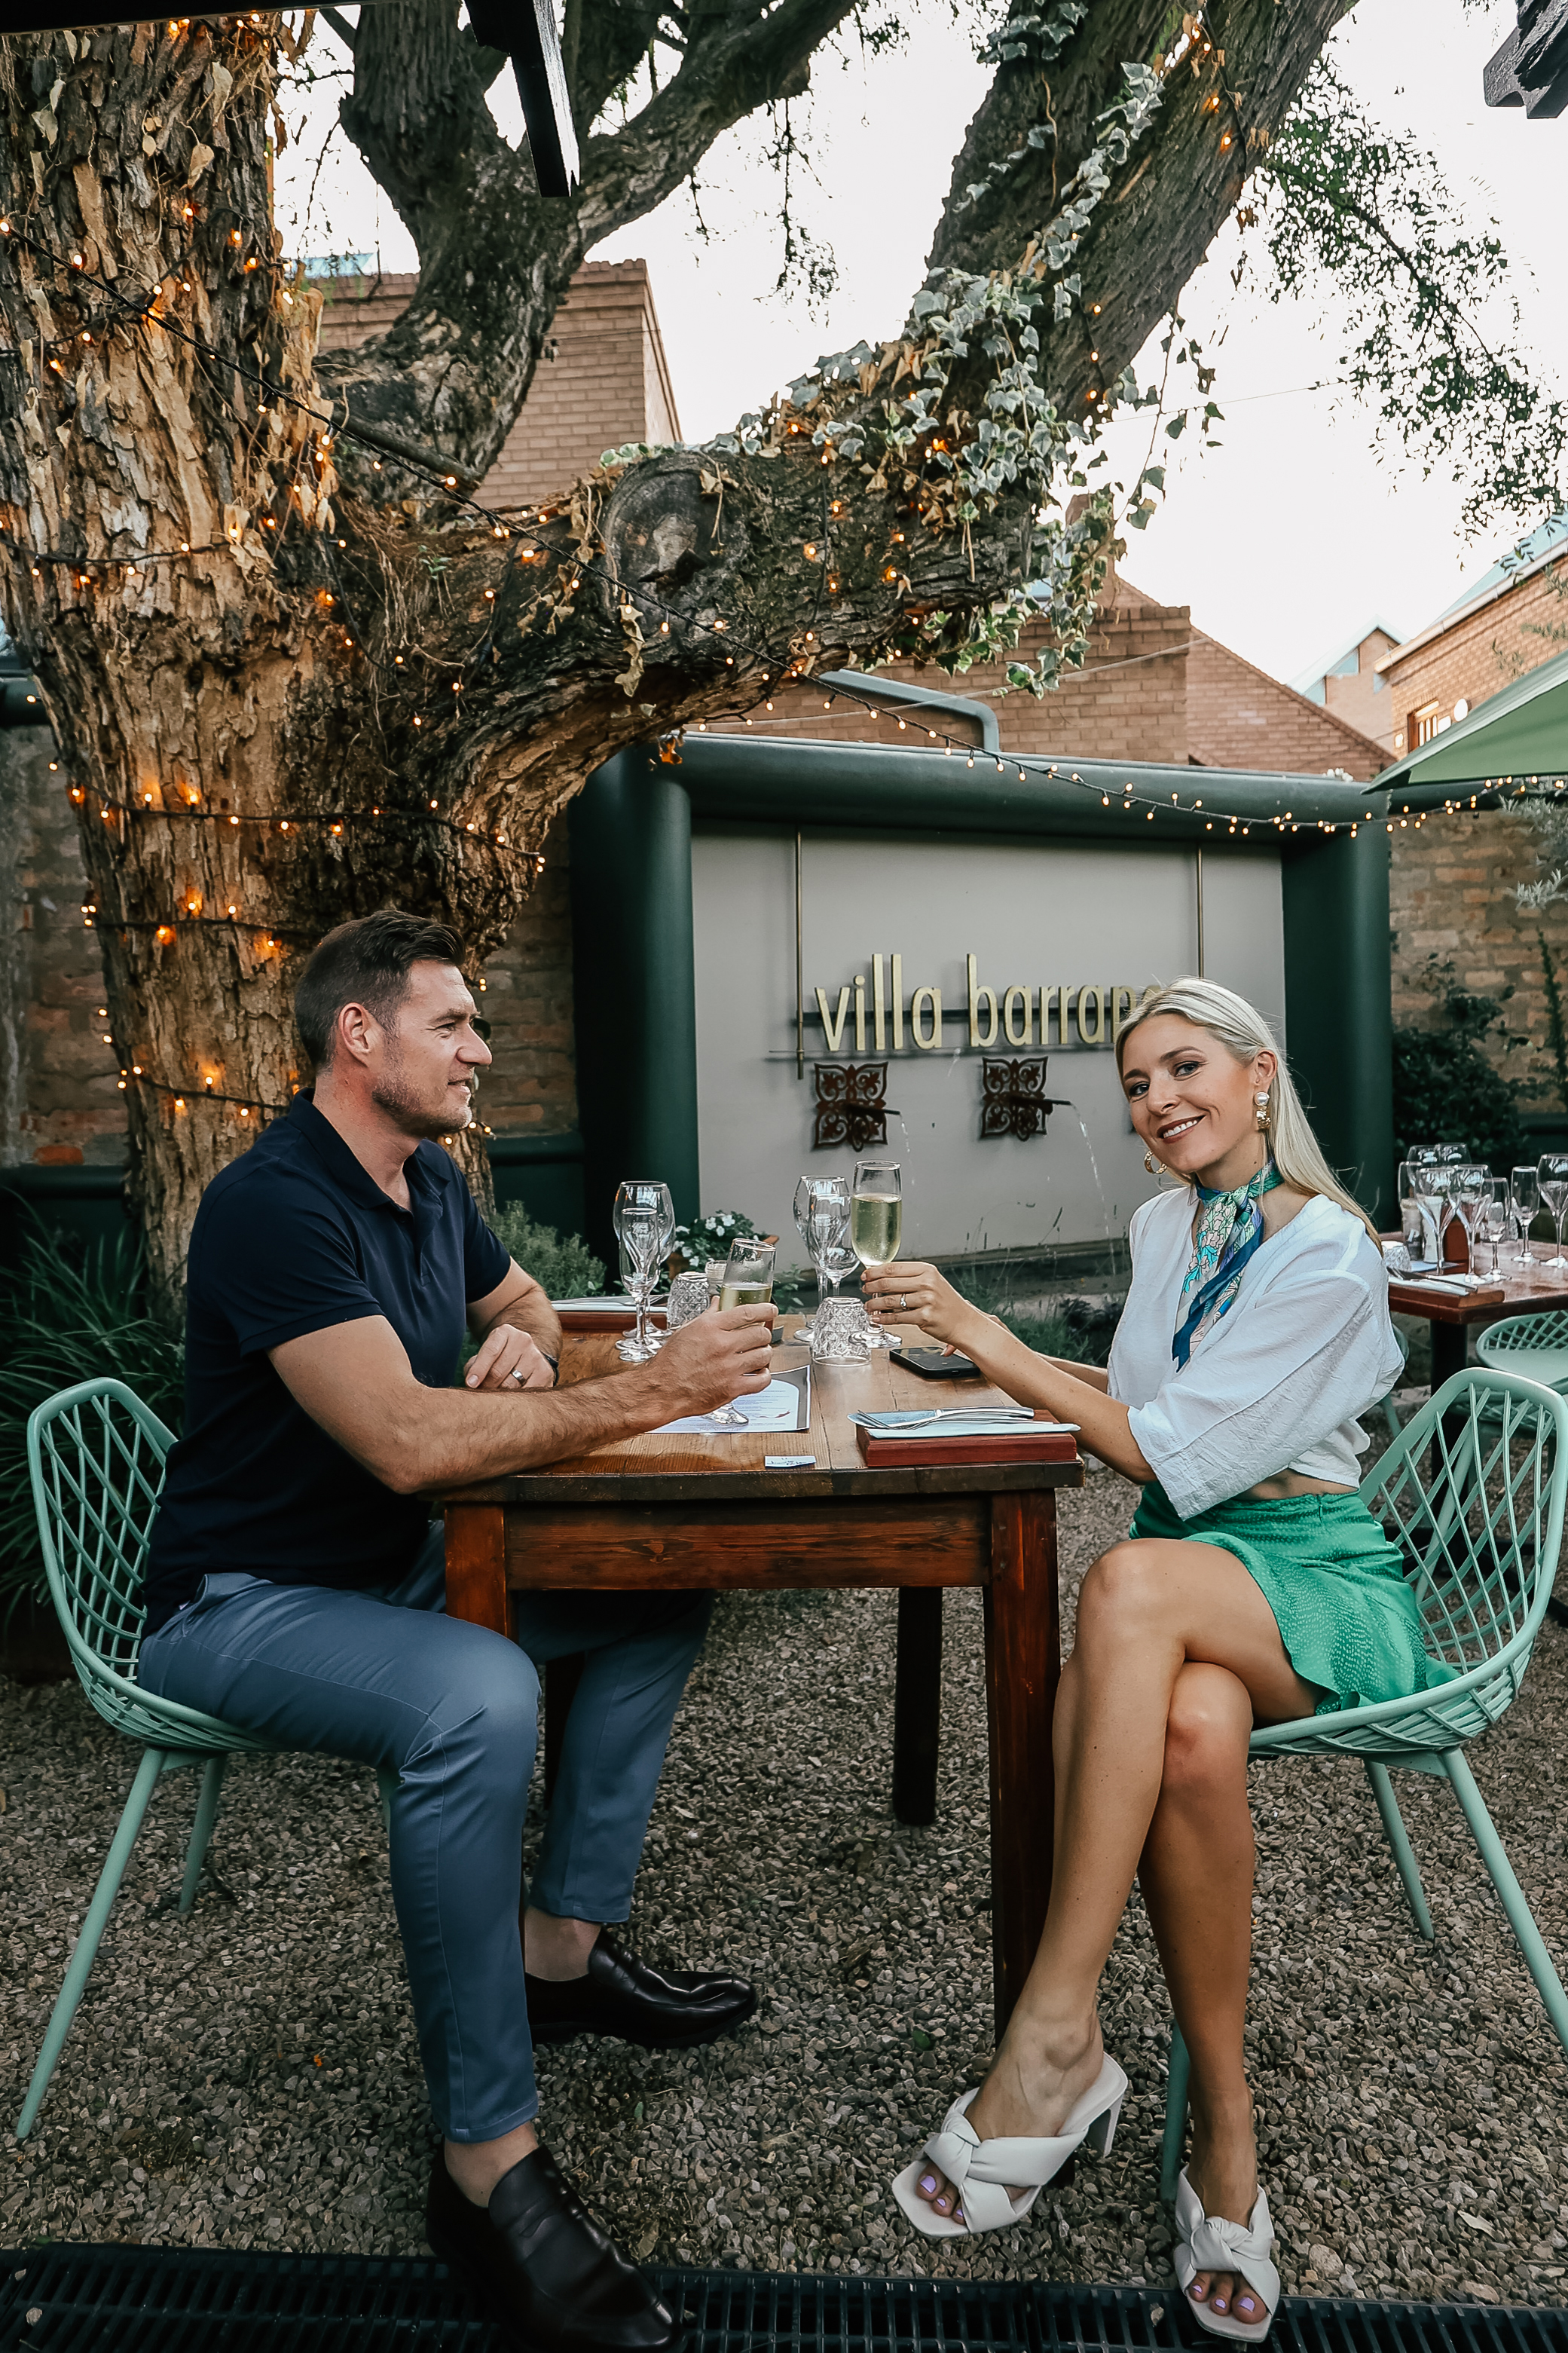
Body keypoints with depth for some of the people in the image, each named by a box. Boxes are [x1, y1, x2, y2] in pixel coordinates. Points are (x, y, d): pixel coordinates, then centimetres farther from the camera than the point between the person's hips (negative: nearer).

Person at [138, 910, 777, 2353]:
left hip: (400, 1566, 9)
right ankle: (487, 2165, -19)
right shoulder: (275, 1205, -24)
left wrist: (524, 1342, -3)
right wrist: (646, 1395, -32)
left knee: (661, 1597, 1)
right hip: (247, 1601, -9)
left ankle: (561, 1949, 11)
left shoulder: (430, 1181, 5)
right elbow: (407, 1441, -34)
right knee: (478, 1697, -36)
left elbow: (522, 1302, 23)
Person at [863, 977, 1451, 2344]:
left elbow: (1175, 1459, -19)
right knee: (1189, 1735, -33)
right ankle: (1225, 2117, -16)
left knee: (1133, 1580, -38)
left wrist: (987, 1338, -19)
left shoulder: (1330, 1253, -13)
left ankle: (1057, 2037, -31)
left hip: (1316, 1580, -5)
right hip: (1189, 1576, 5)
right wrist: (1010, 1360, 9)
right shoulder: (1166, 1226, 10)